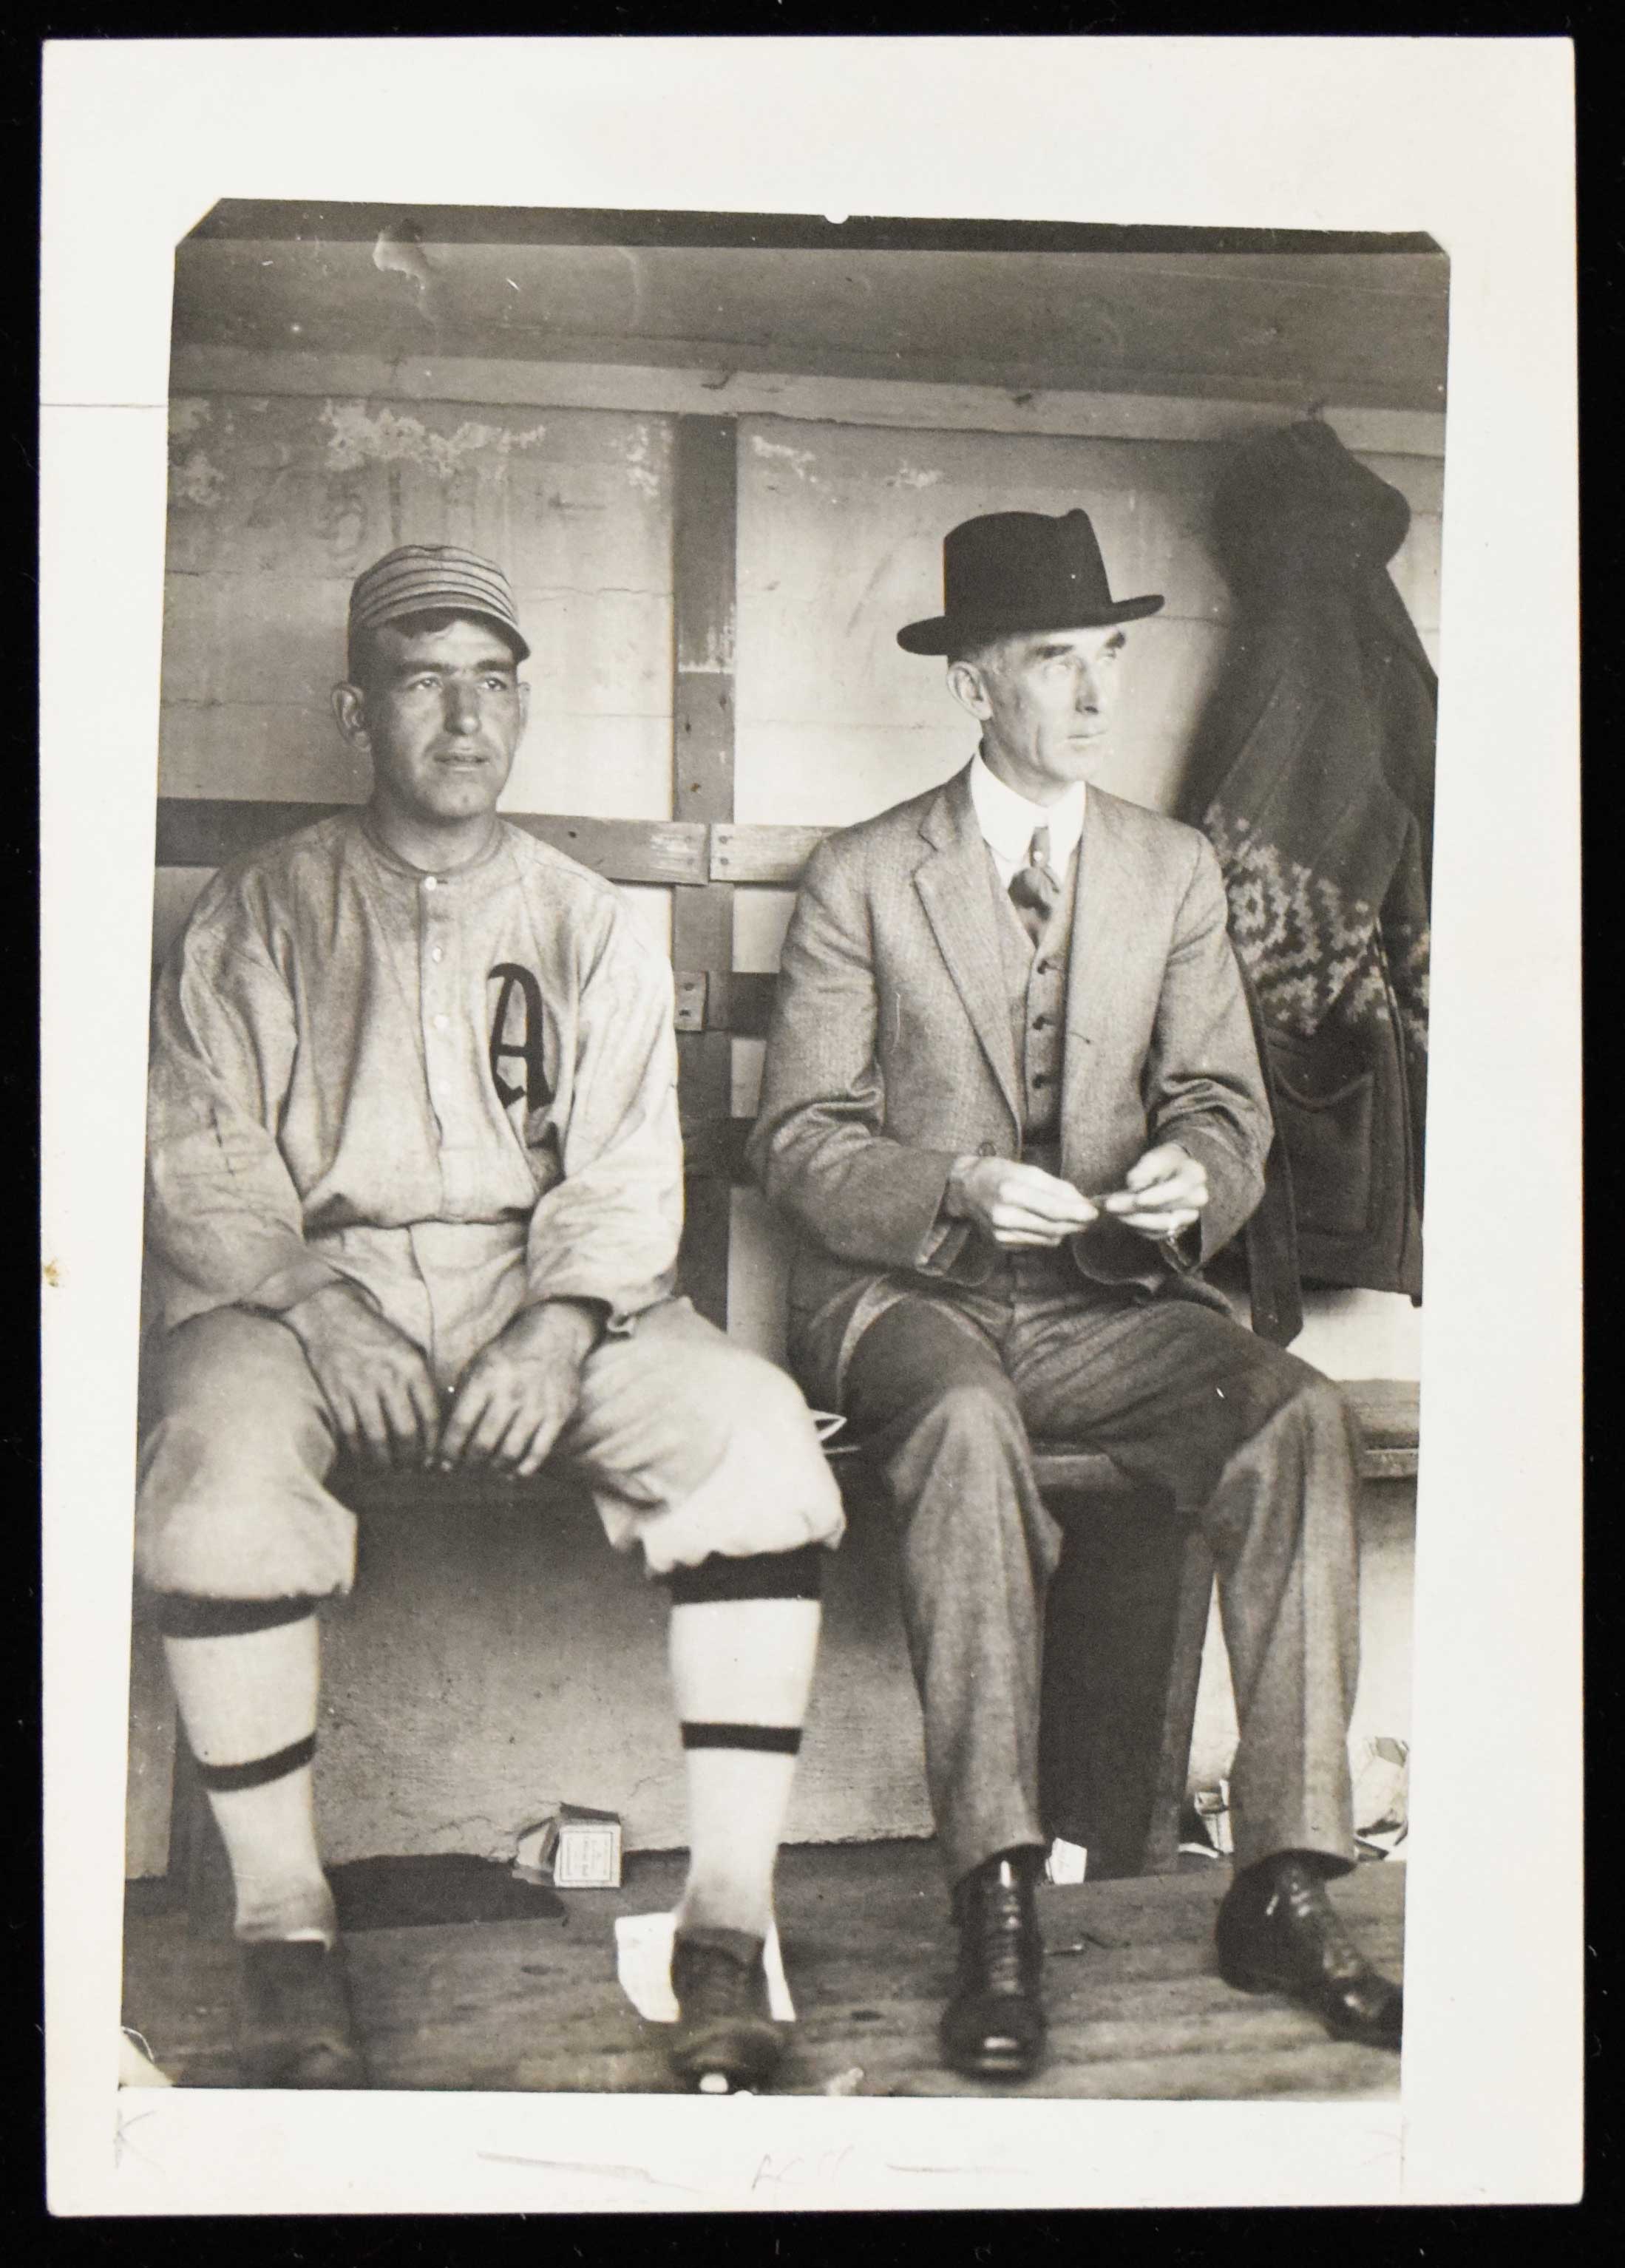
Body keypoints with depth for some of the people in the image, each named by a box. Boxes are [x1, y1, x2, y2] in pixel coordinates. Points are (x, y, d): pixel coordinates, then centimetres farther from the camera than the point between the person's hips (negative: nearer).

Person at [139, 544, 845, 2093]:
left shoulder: (589, 928, 16)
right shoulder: (258, 914, 12)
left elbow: (631, 1175, 6)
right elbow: (196, 1160, 2)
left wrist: (560, 1328, -14)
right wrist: (313, 1308, -16)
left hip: (547, 1292, 2)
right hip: (309, 1286, -1)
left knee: (752, 1427, -26)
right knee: (216, 1450, -34)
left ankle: (728, 1920, -21)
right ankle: (283, 1923, -19)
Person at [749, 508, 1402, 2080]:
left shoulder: (1176, 872, 13)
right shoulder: (862, 878, 3)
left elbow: (1227, 1107, 9)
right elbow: (800, 1141, -2)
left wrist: (1191, 1178, -16)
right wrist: (961, 1192, -21)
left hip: (1105, 1302, 3)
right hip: (903, 1296, -3)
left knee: (1299, 1418, -26)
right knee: (964, 1423, -37)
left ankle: (1283, 1887, -21)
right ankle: (996, 1904, -30)